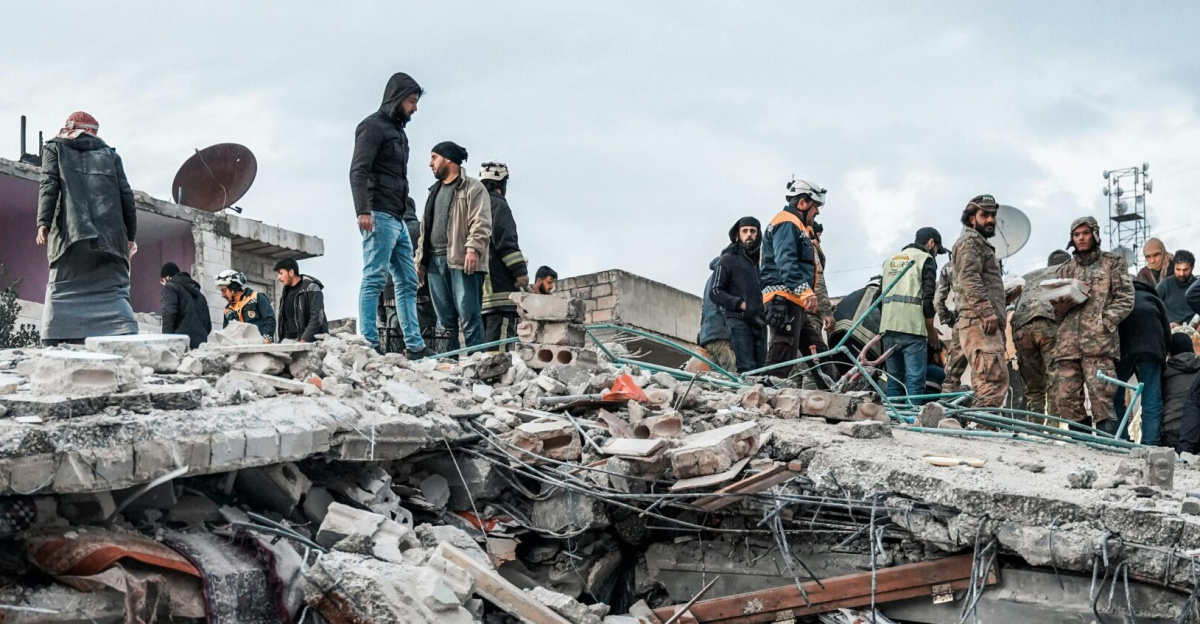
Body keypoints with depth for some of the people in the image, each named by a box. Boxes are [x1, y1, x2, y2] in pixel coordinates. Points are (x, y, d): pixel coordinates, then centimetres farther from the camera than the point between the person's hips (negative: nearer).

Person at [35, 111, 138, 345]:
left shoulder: (55, 148, 18)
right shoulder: (110, 154, 22)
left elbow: (49, 185, 2)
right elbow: (126, 196, 14)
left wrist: (43, 222, -7)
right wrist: (130, 236, 19)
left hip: (70, 235, -1)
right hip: (110, 237, 1)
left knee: (62, 295, -3)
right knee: (114, 293, -3)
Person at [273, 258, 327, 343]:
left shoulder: (311, 288, -4)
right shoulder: (286, 291, 19)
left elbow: (317, 318, -13)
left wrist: (304, 340, -22)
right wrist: (281, 341, 9)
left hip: (309, 341, -6)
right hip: (287, 341, 6)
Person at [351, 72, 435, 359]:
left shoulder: (399, 132, 24)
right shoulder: (373, 126, -5)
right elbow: (358, 171, -15)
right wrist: (363, 210, -26)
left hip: (397, 218, 10)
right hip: (379, 216, -10)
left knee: (408, 282, 8)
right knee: (374, 279, -13)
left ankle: (415, 346, 9)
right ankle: (369, 344, -16)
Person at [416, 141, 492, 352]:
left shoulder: (472, 188, 2)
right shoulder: (435, 191, 27)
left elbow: (481, 223, -10)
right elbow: (425, 229, 27)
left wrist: (473, 248, -22)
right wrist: (420, 261, 19)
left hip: (462, 261, -8)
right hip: (435, 262, 8)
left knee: (469, 316, -11)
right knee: (445, 320, 6)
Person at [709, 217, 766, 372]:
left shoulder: (759, 262, 24)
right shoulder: (728, 259, 6)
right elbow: (715, 292, -2)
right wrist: (740, 304, -13)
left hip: (759, 323, 6)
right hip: (738, 320, -6)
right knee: (747, 370, -20)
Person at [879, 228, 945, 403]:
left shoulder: (891, 260, 24)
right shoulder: (926, 259, 2)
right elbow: (928, 299, -6)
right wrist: (931, 330, 2)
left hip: (888, 328, 6)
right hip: (912, 328, -6)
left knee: (894, 380, 9)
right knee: (915, 381, -8)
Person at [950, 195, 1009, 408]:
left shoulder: (983, 244, 31)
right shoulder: (970, 241, -1)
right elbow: (969, 278, -16)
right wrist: (987, 312, -22)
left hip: (989, 324, 11)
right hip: (979, 322, -11)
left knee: (984, 382, 7)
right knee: (995, 376, -20)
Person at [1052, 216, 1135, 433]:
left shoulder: (1113, 263, 12)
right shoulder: (1066, 269, 24)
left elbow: (1125, 299, 4)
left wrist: (1103, 323, -9)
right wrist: (1059, 303, 0)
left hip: (1100, 342, -4)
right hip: (1068, 342, 4)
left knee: (1101, 397, -14)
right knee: (1065, 399, -3)